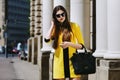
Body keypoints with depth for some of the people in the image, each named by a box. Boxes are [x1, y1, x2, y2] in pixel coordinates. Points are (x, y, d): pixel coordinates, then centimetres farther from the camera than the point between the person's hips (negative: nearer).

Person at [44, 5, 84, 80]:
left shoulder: (74, 26, 1)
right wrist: (52, 25, 0)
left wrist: (69, 44, -17)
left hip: (72, 61, -2)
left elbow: (81, 45, 1)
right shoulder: (55, 28, 10)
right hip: (59, 62, 2)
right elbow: (47, 39, -10)